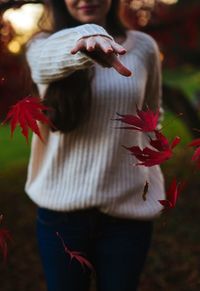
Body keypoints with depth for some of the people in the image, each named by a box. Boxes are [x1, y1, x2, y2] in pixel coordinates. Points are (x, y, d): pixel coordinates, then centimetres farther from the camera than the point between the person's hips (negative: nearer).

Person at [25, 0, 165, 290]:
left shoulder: (143, 46, 2)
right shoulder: (44, 45, -2)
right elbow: (46, 61, -27)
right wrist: (86, 37, -48)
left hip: (128, 207, 1)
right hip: (61, 208, 0)